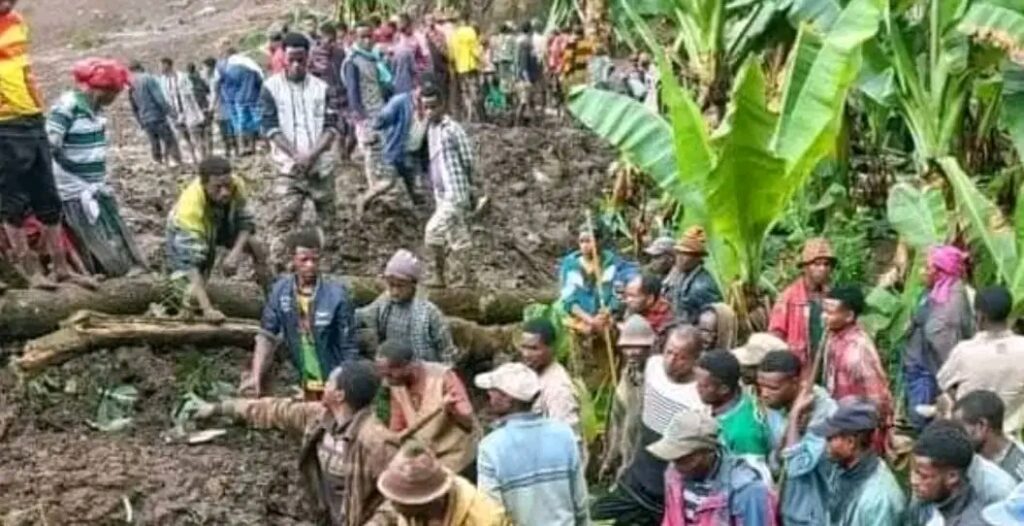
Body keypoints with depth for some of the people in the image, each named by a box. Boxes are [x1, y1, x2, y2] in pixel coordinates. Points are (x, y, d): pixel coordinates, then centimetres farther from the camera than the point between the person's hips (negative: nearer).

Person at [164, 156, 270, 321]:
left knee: (257, 247, -12)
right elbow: (191, 261, -44)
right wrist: (207, 309, -50)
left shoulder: (236, 184, -33)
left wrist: (235, 253, -36)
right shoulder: (190, 206, -44)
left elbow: (245, 222, -17)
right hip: (185, 236, -4)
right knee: (193, 300, -14)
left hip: (219, 225, 4)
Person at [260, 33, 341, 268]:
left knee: (328, 218, 8)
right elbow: (270, 128, -5)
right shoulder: (272, 87, 0)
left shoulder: (322, 88, 5)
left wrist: (312, 154, -15)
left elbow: (332, 127, 0)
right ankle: (279, 266, -10)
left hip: (322, 165, 2)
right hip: (289, 167, -2)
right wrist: (296, 155, -16)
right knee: (284, 220, -11)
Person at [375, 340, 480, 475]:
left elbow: (468, 422, -22)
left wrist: (452, 409, -41)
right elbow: (397, 430, 9)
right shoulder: (396, 387, -1)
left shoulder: (443, 377, -18)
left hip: (457, 458, -5)